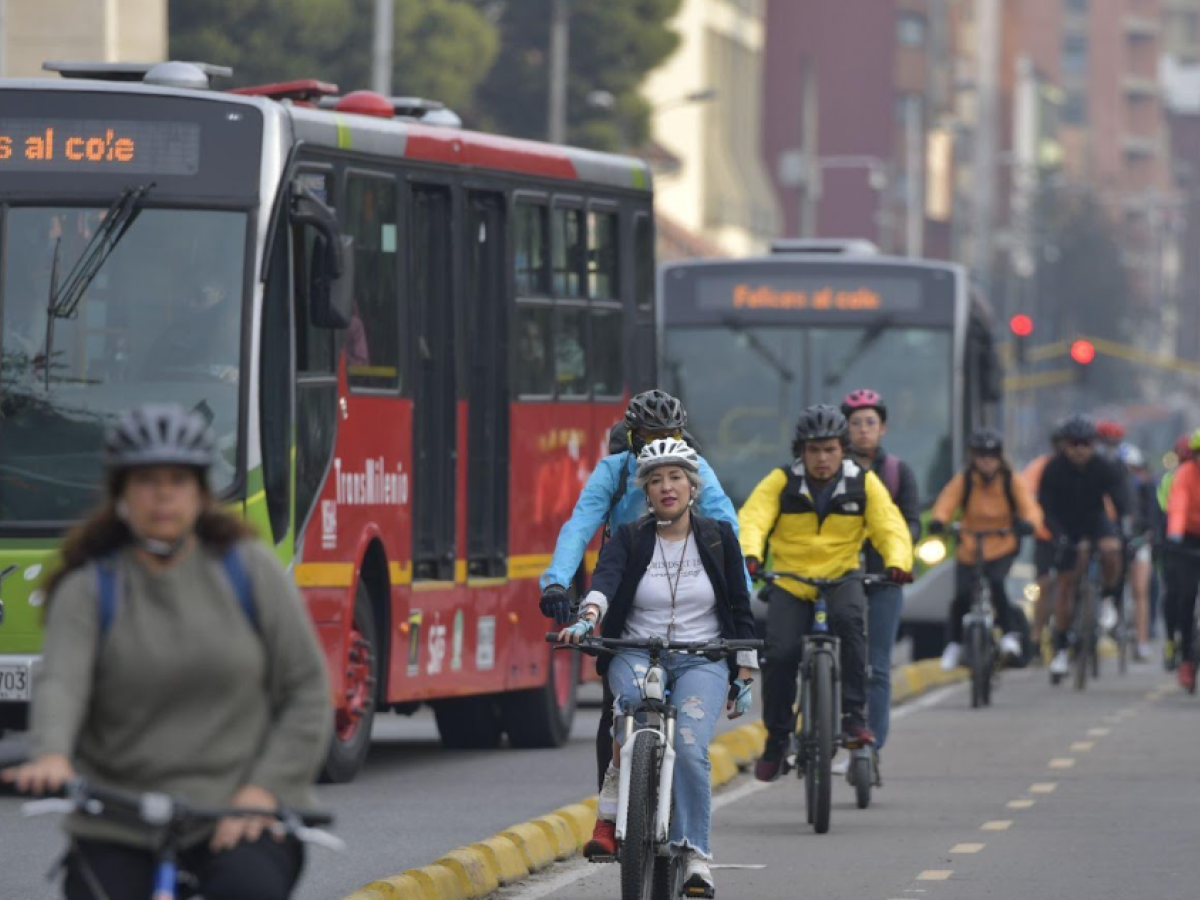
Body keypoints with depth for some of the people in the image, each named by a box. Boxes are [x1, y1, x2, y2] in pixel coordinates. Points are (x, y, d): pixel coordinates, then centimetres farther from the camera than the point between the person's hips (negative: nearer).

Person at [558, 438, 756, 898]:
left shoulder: (718, 537, 6)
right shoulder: (628, 539, 3)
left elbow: (740, 609, 10)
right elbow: (605, 579, -18)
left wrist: (745, 678, 7)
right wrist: (588, 618, -39)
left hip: (702, 660, 0)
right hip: (637, 654, 0)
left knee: (689, 748, -25)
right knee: (634, 697, -37)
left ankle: (696, 856, -17)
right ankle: (610, 810, -27)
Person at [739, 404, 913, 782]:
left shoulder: (864, 484, 0)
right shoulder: (781, 482, -3)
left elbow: (890, 527, -8)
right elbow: (752, 519, -16)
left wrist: (897, 562, -30)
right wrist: (749, 555, -37)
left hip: (841, 580, 0)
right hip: (789, 585, 0)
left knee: (850, 618, -33)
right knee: (780, 652, -19)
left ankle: (853, 715, -24)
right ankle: (777, 738, 2)